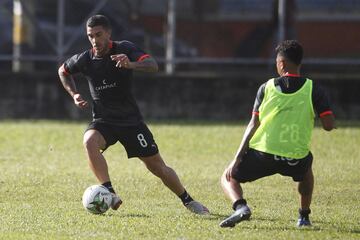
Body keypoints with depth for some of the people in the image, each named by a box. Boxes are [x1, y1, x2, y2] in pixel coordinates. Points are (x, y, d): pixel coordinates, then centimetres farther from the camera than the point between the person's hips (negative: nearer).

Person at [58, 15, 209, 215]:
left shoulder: (124, 49, -13)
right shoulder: (85, 59, -5)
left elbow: (153, 65, -29)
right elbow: (63, 71, 17)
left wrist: (131, 64, -49)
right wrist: (74, 94, 2)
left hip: (131, 120, -1)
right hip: (103, 121, 1)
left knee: (157, 167, -1)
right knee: (90, 142, -32)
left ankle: (188, 201, 21)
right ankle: (110, 194, -28)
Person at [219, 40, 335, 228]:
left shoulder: (266, 87, 4)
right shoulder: (312, 89, 2)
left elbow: (254, 125, 1)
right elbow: (329, 125, -3)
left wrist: (237, 158, 2)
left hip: (263, 155, -2)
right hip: (296, 159, 2)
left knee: (228, 177, 20)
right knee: (306, 169, 39)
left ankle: (240, 206, -11)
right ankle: (304, 216, 32)